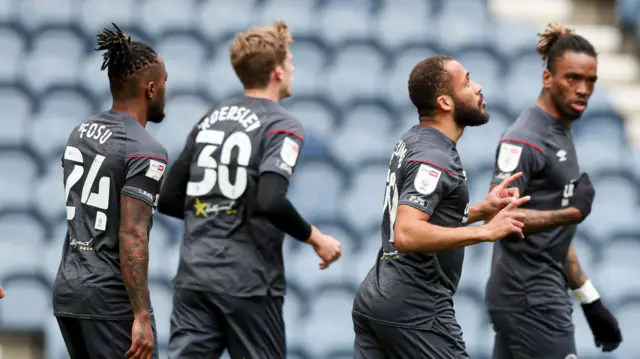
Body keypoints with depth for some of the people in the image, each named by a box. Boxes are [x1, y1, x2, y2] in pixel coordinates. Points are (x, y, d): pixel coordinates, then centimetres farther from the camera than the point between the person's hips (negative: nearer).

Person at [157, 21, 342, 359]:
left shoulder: (210, 120, 13)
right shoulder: (281, 126, -8)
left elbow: (168, 199, 14)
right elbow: (271, 202, -22)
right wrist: (316, 239, -8)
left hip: (193, 276, 5)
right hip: (247, 280, -5)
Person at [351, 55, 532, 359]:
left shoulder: (413, 141, 13)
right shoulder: (435, 159, -17)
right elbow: (407, 234, -30)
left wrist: (480, 210, 10)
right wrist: (486, 231, -27)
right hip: (415, 309, -9)